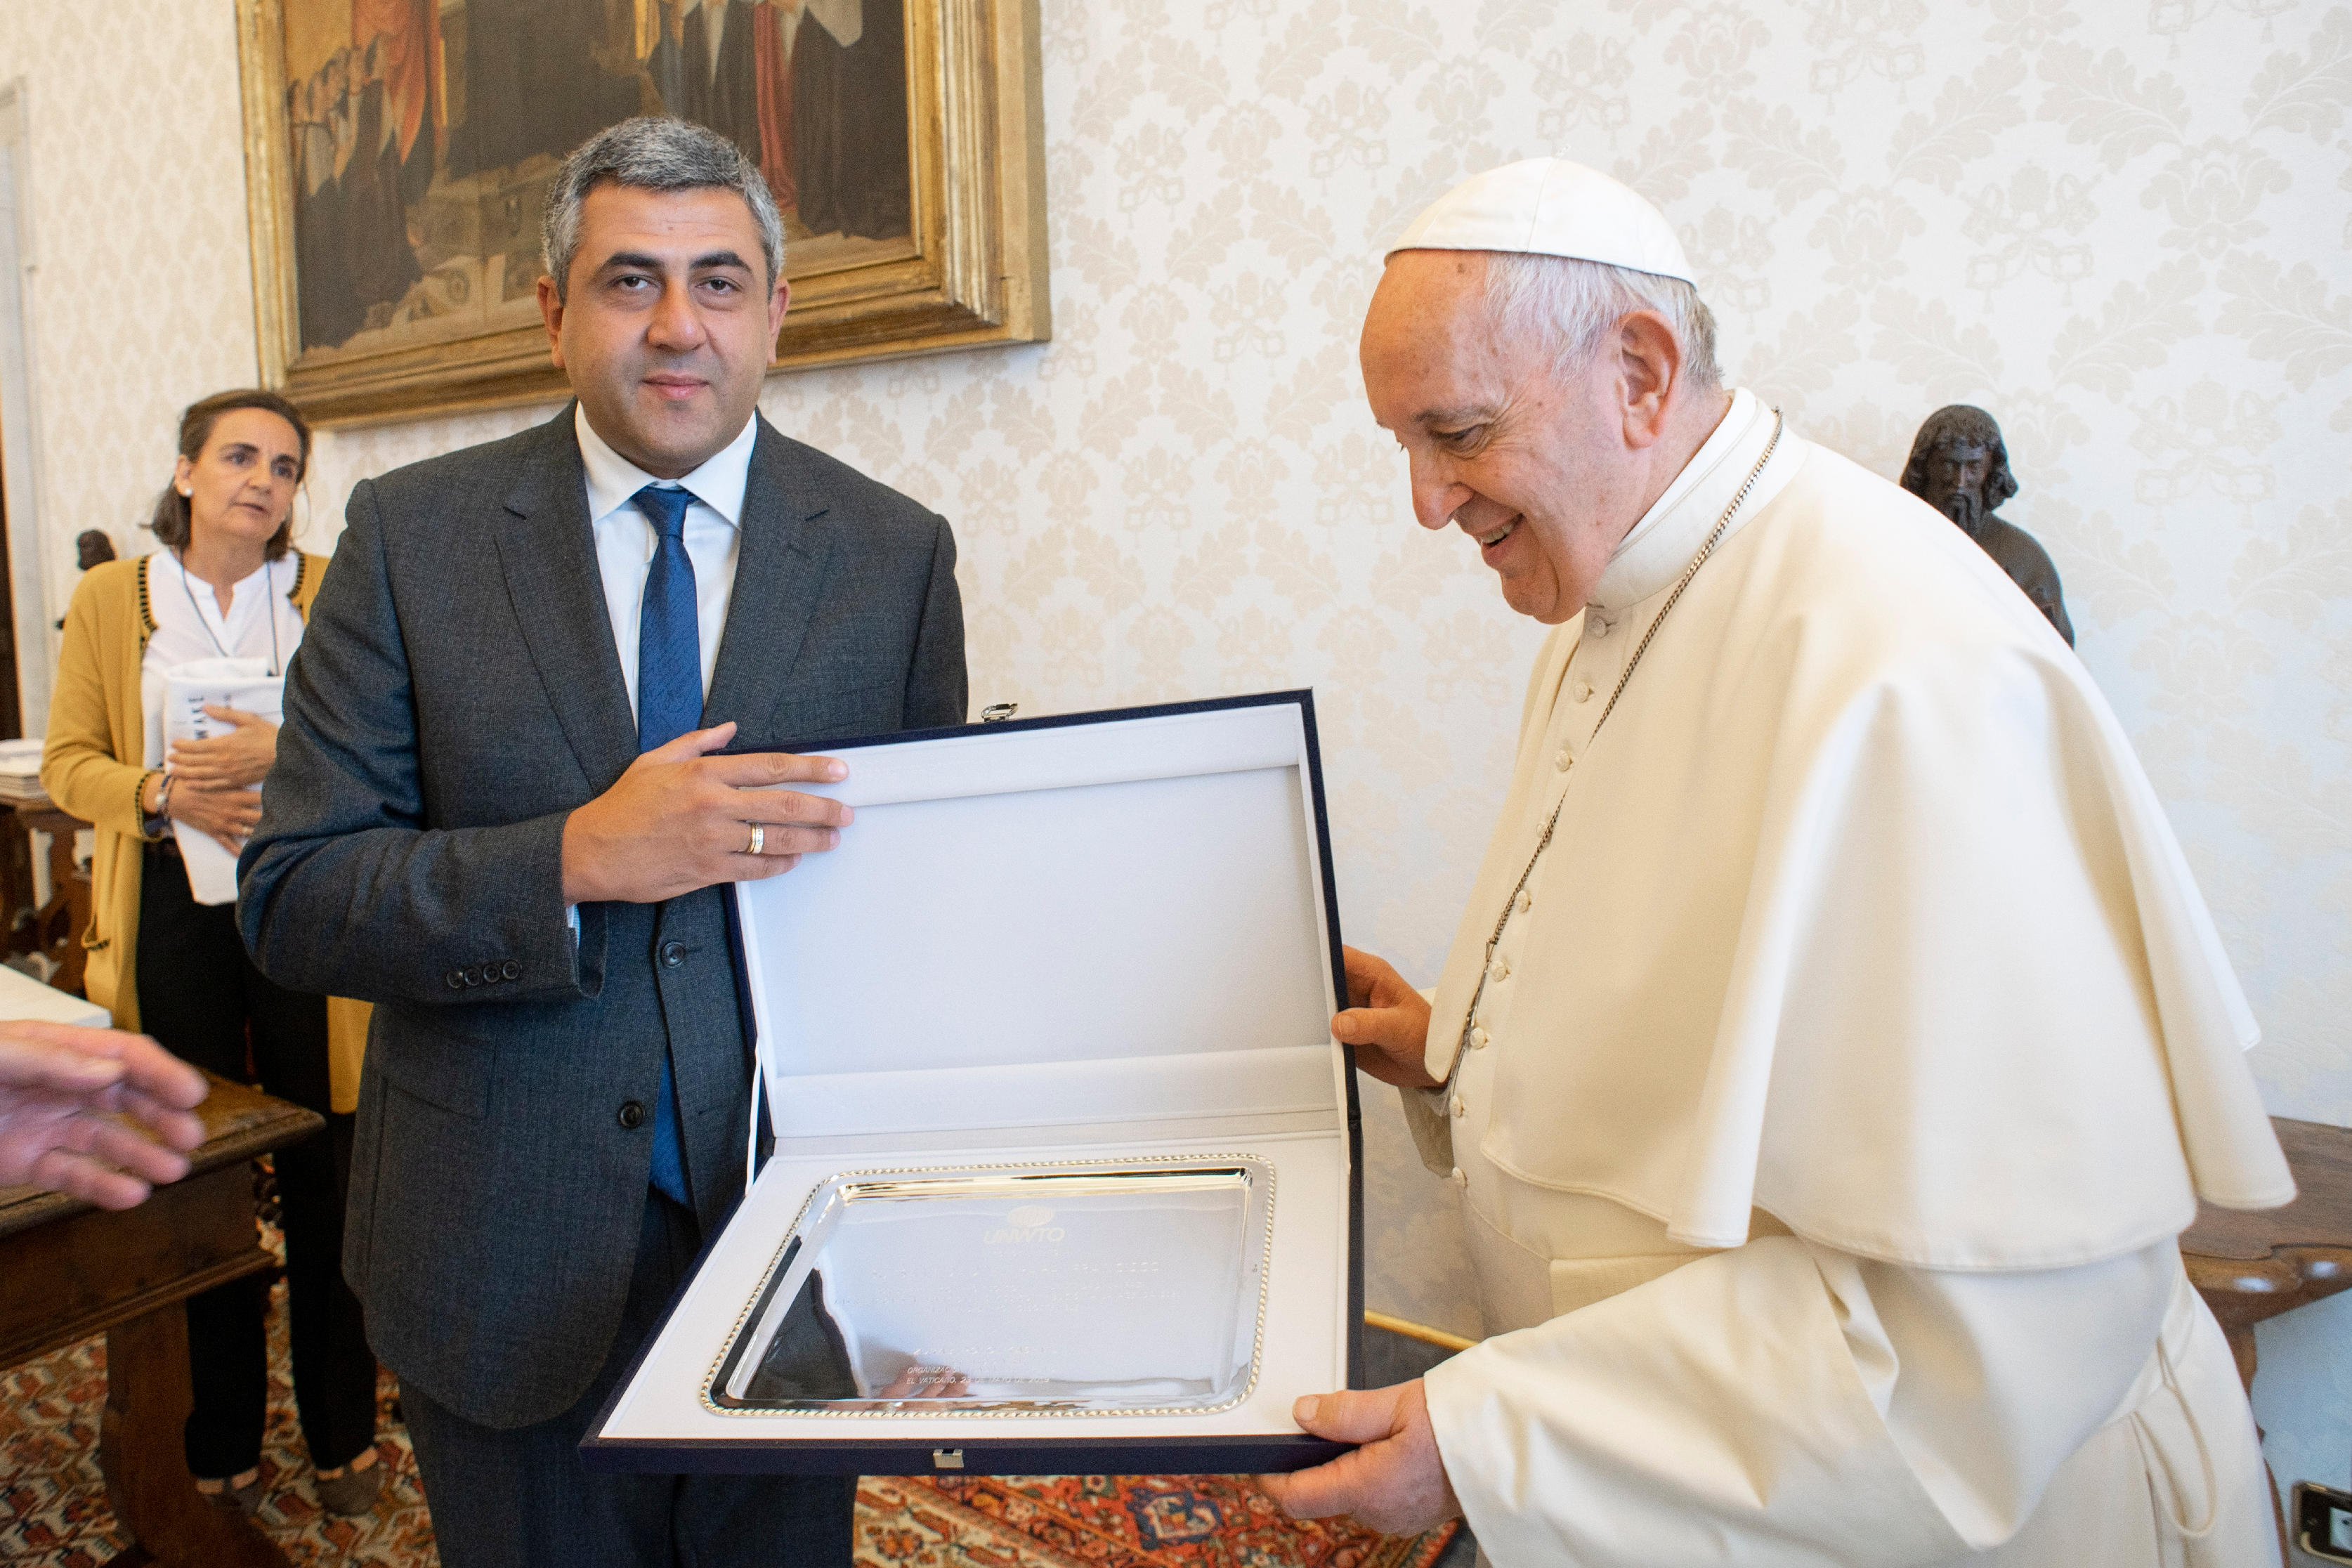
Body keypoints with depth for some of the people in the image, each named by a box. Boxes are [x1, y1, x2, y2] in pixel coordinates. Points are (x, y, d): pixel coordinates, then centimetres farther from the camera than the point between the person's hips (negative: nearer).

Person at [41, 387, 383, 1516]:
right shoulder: (108, 598, 6)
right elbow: (67, 763, 5)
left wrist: (285, 754, -17)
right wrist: (162, 793, -14)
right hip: (171, 907, 1)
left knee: (324, 1173, 3)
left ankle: (343, 1434, 20)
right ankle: (219, 1444, 25)